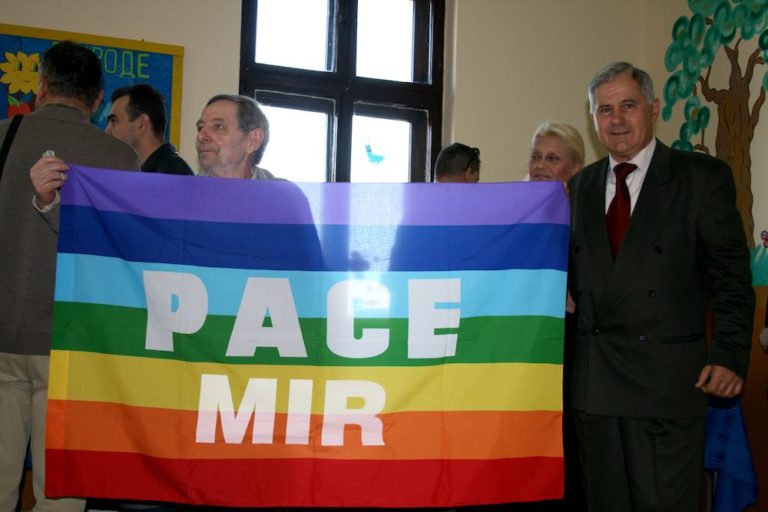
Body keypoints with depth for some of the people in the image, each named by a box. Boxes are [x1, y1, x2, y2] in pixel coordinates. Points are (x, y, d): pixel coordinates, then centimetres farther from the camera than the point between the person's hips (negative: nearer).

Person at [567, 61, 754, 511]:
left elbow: (732, 275, -3)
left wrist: (730, 356, -12)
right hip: (591, 380, 4)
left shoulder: (703, 176, 0)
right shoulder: (581, 185, 14)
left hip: (666, 378, -4)